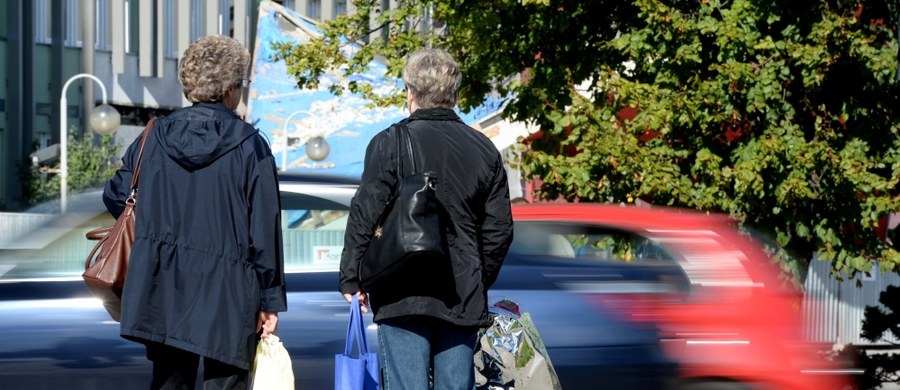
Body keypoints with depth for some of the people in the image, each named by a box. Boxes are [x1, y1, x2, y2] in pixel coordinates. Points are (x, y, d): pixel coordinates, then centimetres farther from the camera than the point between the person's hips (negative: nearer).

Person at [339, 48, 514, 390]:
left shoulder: (390, 143, -5)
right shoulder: (484, 150, 9)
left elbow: (364, 217, -7)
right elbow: (499, 230, 11)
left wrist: (351, 279, 2)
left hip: (402, 297, -4)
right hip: (462, 298, 4)